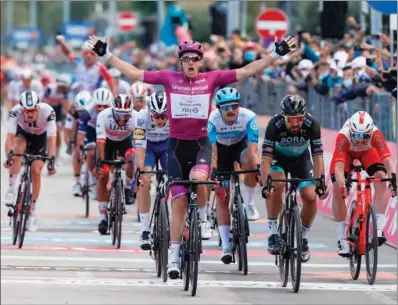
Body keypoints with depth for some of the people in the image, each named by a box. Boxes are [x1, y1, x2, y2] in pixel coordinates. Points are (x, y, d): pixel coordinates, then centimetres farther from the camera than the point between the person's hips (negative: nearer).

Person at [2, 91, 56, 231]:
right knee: (18, 147, -34)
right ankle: (11, 189, -25)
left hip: (40, 137, 0)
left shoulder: (48, 112, -36)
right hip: (23, 134, 0)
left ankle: (33, 212, 4)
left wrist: (51, 160, -48)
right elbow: (10, 137, -39)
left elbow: (51, 139, -38)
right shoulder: (16, 112, -34)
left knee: (36, 171, -11)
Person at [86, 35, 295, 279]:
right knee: (179, 202, 1)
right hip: (177, 144, 1)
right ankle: (174, 257, 10)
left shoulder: (212, 79, -2)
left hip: (201, 143, -1)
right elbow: (134, 73, 1)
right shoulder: (169, 78, -1)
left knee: (198, 179, -32)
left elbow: (247, 71, -3)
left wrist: (276, 55, -8)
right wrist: (106, 55, -2)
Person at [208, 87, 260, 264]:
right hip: (222, 148, 0)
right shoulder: (213, 120, -31)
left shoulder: (248, 117, -31)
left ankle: (249, 203, -13)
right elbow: (212, 150, -34)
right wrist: (212, 172, -45)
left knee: (250, 163, -37)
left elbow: (253, 148, -36)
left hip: (241, 144, 0)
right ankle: (226, 246, -4)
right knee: (222, 197, -7)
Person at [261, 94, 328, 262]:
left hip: (301, 159, 2)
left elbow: (317, 156, -30)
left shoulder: (311, 125, -30)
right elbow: (266, 158, -37)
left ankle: (303, 237, 9)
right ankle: (273, 233, -17)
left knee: (310, 197, -15)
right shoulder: (275, 125, -34)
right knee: (277, 185, -31)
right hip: (278, 158, -2)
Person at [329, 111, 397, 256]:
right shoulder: (343, 136, -41)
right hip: (346, 153, -1)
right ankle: (342, 239, -7)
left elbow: (387, 158, -45)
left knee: (380, 177, -25)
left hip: (367, 152, 1)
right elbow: (338, 166, -48)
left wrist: (393, 178, -61)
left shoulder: (375, 134, -38)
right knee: (337, 190, -17)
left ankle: (379, 229, -21)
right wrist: (342, 184, -65)